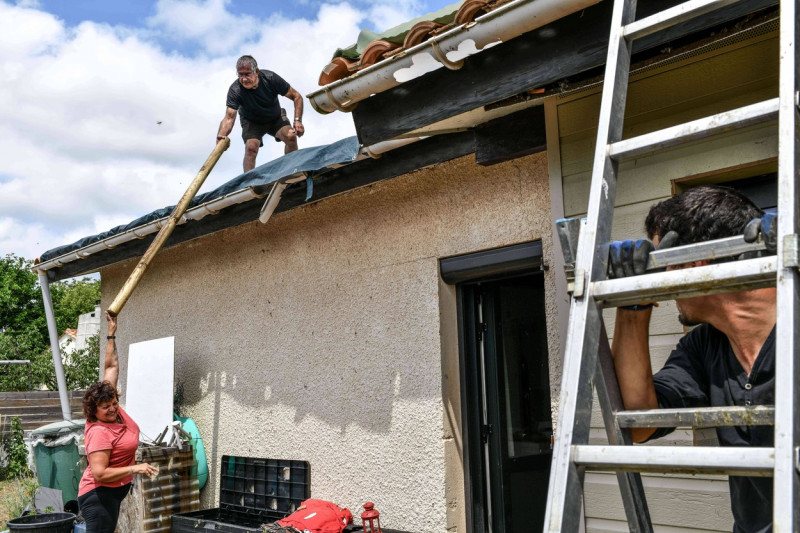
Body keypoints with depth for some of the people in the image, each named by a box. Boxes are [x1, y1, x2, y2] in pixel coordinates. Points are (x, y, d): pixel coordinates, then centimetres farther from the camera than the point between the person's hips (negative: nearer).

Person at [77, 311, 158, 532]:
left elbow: (111, 366, 6)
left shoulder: (113, 409, -2)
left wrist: (112, 333, 8)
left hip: (112, 492, 10)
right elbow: (99, 474, -29)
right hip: (100, 495, -10)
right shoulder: (99, 432, -24)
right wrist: (135, 468, -32)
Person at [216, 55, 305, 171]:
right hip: (252, 122, -1)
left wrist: (298, 120, -30)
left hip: (276, 118, 1)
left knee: (291, 137, -23)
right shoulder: (235, 90, -30)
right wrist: (221, 135, -59)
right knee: (251, 147, -26)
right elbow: (229, 117, -38)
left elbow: (297, 97, -18)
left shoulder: (270, 78, -28)